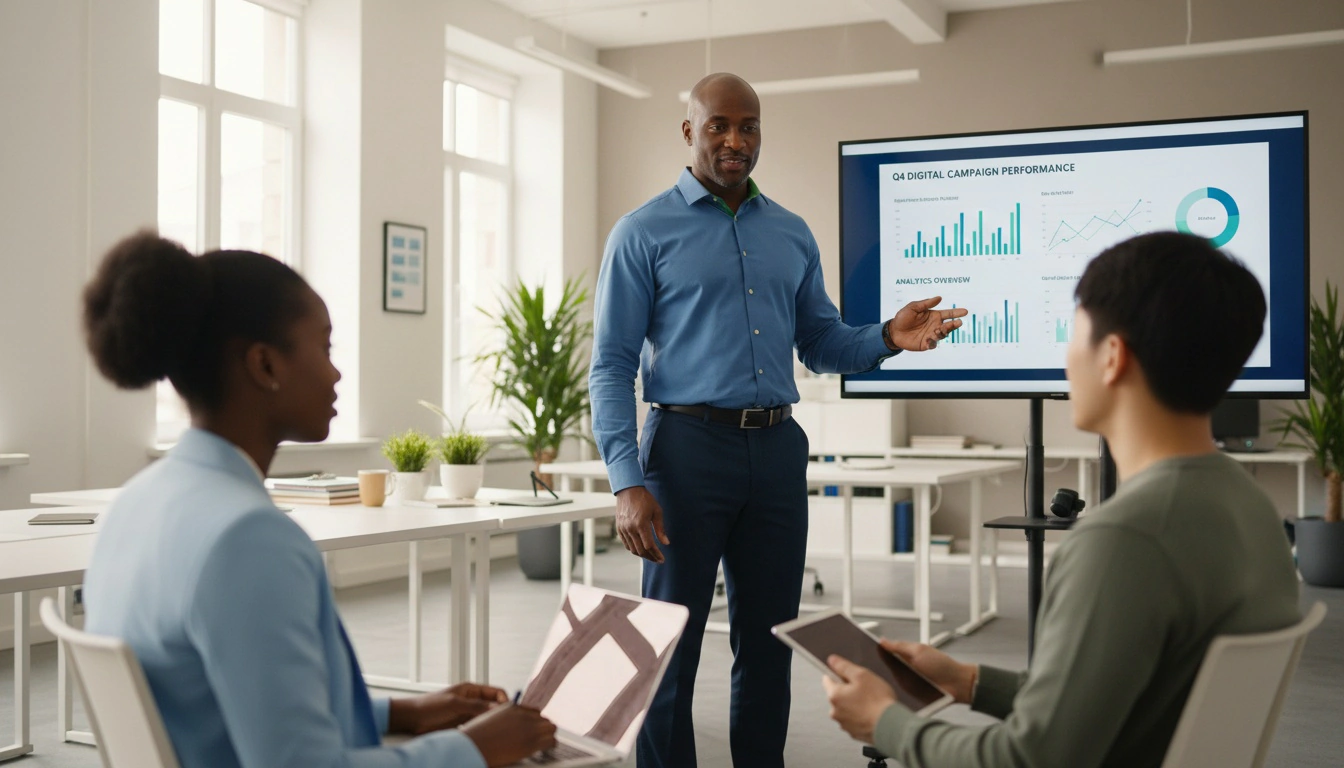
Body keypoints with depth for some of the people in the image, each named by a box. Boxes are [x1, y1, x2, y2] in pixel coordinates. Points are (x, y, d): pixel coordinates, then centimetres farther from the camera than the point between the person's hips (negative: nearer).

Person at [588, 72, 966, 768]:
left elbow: (821, 346, 17)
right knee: (671, 644, 2)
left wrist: (887, 337, -4)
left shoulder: (792, 235, 15)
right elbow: (611, 367, -5)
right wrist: (627, 482, -16)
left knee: (768, 644, 12)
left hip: (776, 449, 5)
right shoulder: (645, 233, 0)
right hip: (688, 443, -4)